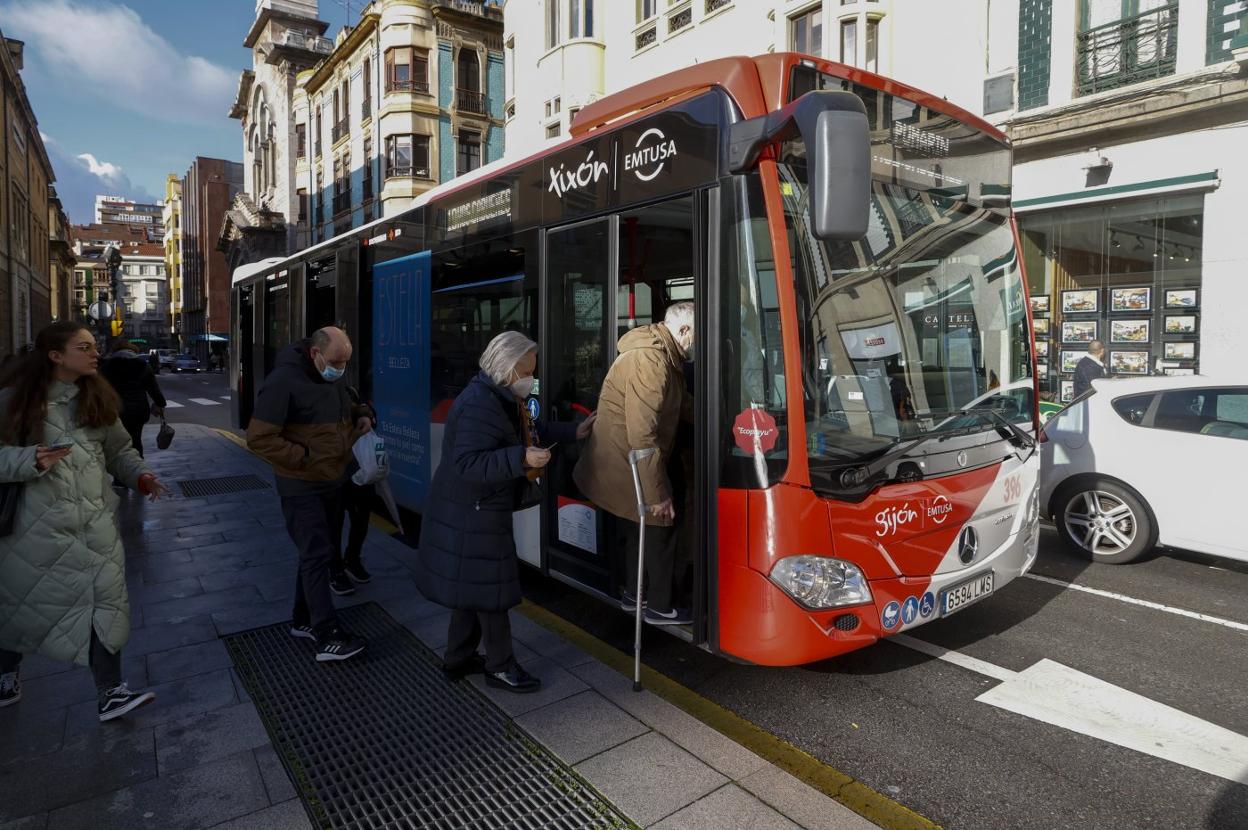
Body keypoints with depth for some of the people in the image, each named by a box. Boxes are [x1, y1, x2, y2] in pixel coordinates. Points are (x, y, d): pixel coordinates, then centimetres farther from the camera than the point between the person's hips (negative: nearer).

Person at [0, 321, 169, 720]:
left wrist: (140, 475, -7)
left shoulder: (98, 397, 5)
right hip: (38, 522, -2)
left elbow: (119, 449, 10)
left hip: (95, 521, 2)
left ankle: (110, 692, 7)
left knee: (104, 604, -1)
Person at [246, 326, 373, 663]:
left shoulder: (333, 379, 6)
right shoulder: (284, 381, -19)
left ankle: (303, 620, 30)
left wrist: (358, 418, 3)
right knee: (317, 555, -8)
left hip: (332, 482, 8)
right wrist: (304, 458, -23)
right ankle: (327, 636, -3)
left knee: (321, 552, 15)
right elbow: (259, 437, -21)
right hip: (302, 487, -8)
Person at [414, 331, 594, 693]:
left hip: (477, 509, 11)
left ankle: (458, 658, 33)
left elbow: (528, 433, 20)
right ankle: (500, 666, 16)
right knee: (489, 586, 1)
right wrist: (521, 459, -34)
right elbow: (466, 464, -30)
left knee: (472, 583, 19)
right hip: (471, 514, -11)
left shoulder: (501, 399, 11)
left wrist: (573, 432, 14)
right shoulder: (479, 405, -24)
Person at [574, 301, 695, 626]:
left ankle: (633, 594, 37)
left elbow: (678, 408, 14)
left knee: (638, 529, 21)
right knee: (661, 529, 3)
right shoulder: (651, 360, -26)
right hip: (626, 468, -10)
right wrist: (658, 493, -26)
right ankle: (661, 608, 18)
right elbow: (642, 434, -30)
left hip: (624, 465, 10)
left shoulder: (659, 354, 8)